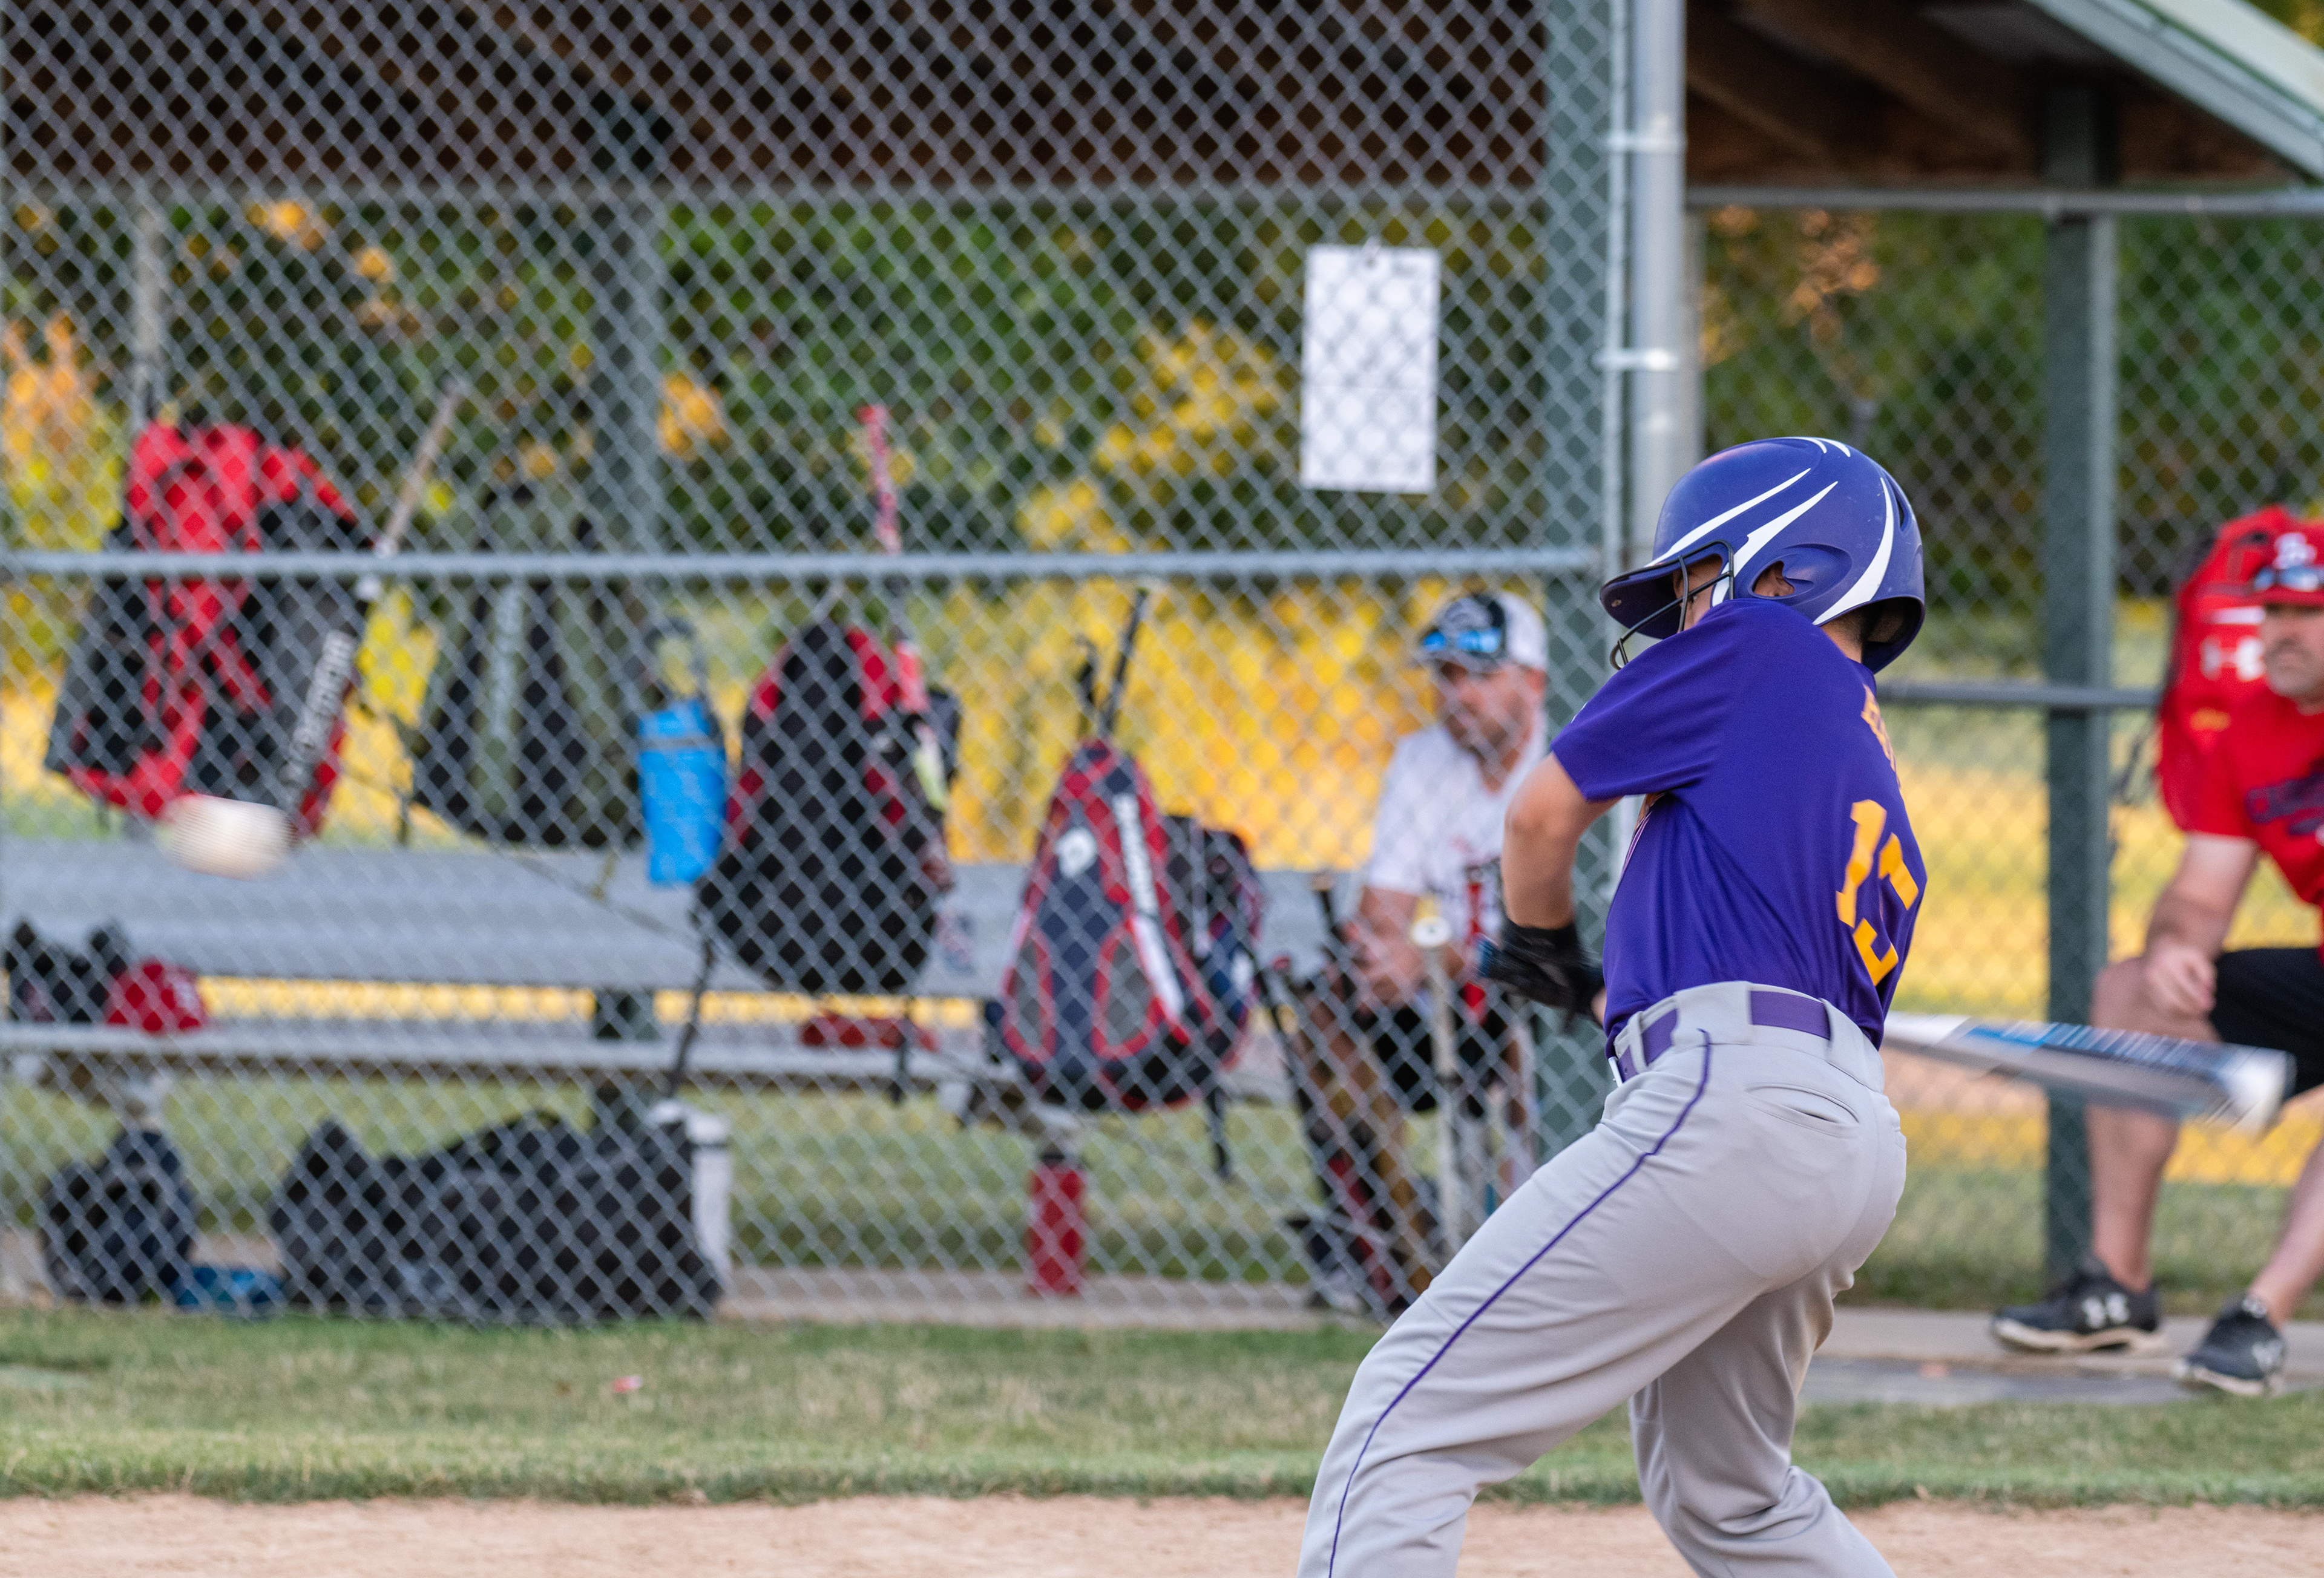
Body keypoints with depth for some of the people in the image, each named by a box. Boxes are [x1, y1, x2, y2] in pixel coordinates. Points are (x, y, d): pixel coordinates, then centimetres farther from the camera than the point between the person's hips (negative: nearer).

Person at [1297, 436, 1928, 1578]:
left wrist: (1543, 945, 28)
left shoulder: (1760, 643, 6)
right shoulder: (1883, 809, 27)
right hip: (1855, 1141, 9)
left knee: (1406, 1422, -12)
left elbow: (1544, 811, 9)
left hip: (1730, 1104, -9)